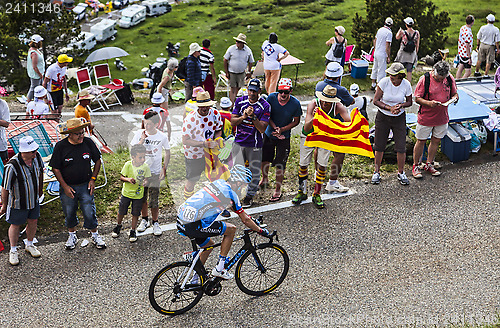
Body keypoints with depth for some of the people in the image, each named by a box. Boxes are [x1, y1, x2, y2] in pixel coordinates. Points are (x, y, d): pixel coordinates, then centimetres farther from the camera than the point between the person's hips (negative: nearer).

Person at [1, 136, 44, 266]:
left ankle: (29, 245, 43)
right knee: (15, 225, 13)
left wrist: (40, 189, 20)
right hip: (18, 202, -5)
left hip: (34, 199, 5)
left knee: (33, 222, 19)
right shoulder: (12, 166, -33)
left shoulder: (37, 157, -15)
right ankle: (13, 251, 34)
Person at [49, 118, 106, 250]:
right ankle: (72, 235, 36)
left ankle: (95, 235, 23)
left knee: (89, 212, 2)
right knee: (69, 213, 14)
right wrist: (65, 186, -11)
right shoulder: (61, 146, -13)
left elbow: (97, 160, 5)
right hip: (67, 187, 0)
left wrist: (93, 179, -2)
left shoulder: (88, 142, -8)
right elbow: (55, 168, -7)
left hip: (85, 185, 0)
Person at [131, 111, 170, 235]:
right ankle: (144, 220, 34)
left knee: (153, 201, -2)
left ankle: (155, 223, 18)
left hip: (155, 172, -2)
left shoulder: (162, 137, -8)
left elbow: (167, 152, 5)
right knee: (142, 198, 13)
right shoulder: (139, 133, -6)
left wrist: (164, 168, -1)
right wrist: (142, 139, -19)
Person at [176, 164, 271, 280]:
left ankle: (195, 280, 35)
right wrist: (261, 231, 13)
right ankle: (219, 268, 7)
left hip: (181, 220, 9)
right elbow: (245, 220, 0)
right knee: (231, 229, 2)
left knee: (208, 245, 28)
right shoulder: (230, 194, -8)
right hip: (192, 226, -9)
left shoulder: (219, 183, 15)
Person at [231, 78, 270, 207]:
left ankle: (250, 195, 30)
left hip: (255, 145, -1)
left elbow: (262, 129, -13)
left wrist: (253, 117, -26)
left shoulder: (265, 106, -9)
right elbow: (232, 122, -1)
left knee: (255, 173, 8)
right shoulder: (240, 101, 1)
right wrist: (243, 117, -19)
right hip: (239, 142, 1)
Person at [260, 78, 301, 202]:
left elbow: (296, 121, -7)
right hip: (269, 133, 3)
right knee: (264, 158, 18)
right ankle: (264, 179, 47)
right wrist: (275, 128, -22)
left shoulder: (295, 103, -20)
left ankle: (278, 190, 15)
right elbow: (267, 116, -7)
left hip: (284, 137, -3)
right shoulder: (271, 97, -17)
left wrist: (282, 129, -18)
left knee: (280, 164, -1)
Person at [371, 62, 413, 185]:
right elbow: (375, 100, -11)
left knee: (401, 147, 0)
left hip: (399, 118, 1)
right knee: (379, 146, 7)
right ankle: (376, 172, 25)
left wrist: (401, 105, -18)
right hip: (383, 117, 0)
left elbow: (409, 102, 3)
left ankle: (401, 173, 20)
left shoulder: (406, 85, -11)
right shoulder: (384, 82, -16)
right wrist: (389, 108, -23)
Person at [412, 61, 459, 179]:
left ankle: (429, 164, 30)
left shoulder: (450, 79, -2)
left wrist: (454, 98, -14)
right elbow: (417, 98, -13)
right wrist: (429, 103, -29)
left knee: (436, 140, 14)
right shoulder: (424, 79, -14)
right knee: (421, 141, 5)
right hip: (425, 117, -4)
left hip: (442, 117, 4)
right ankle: (416, 166, 19)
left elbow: (454, 93, 10)